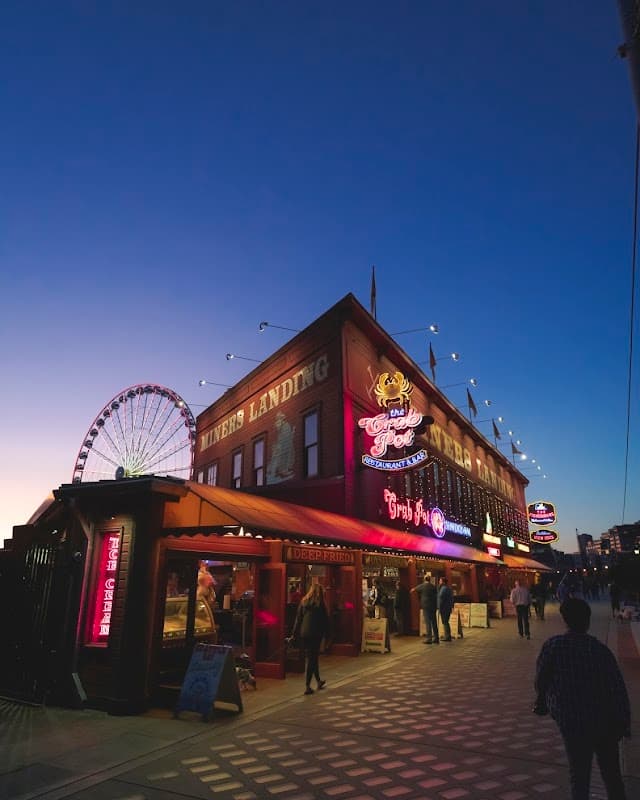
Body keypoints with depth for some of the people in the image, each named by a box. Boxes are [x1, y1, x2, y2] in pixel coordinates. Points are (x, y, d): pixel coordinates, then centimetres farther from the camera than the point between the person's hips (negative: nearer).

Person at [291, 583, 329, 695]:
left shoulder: (303, 601, 5)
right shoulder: (320, 603, -7)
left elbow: (298, 618, 7)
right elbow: (325, 620, -5)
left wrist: (294, 633, 10)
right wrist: (325, 633, 6)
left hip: (304, 633, 5)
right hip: (315, 634, -5)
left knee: (312, 658, 18)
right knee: (312, 659, 2)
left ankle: (318, 681, 32)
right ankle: (308, 687, 0)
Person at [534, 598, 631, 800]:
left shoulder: (552, 646, -11)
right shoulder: (600, 649, -9)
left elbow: (541, 680, -3)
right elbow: (618, 687, -10)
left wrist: (541, 703, 16)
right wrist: (624, 722, -1)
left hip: (572, 723, -1)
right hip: (604, 722, 2)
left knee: (579, 774, 12)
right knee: (611, 773, 20)